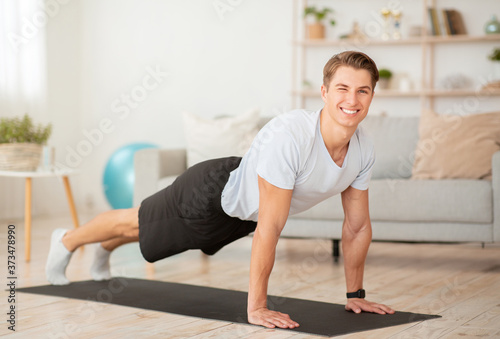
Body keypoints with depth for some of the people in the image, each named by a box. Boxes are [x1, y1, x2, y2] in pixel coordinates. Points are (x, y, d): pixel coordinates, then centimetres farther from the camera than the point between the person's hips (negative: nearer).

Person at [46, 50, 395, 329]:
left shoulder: (363, 151, -21)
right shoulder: (289, 136, -44)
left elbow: (358, 225, -8)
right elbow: (269, 229, -42)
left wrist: (355, 294, -6)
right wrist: (256, 307, -38)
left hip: (241, 213, 7)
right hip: (212, 194, -7)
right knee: (137, 223, 20)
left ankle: (105, 250, 65)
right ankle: (66, 241, 52)